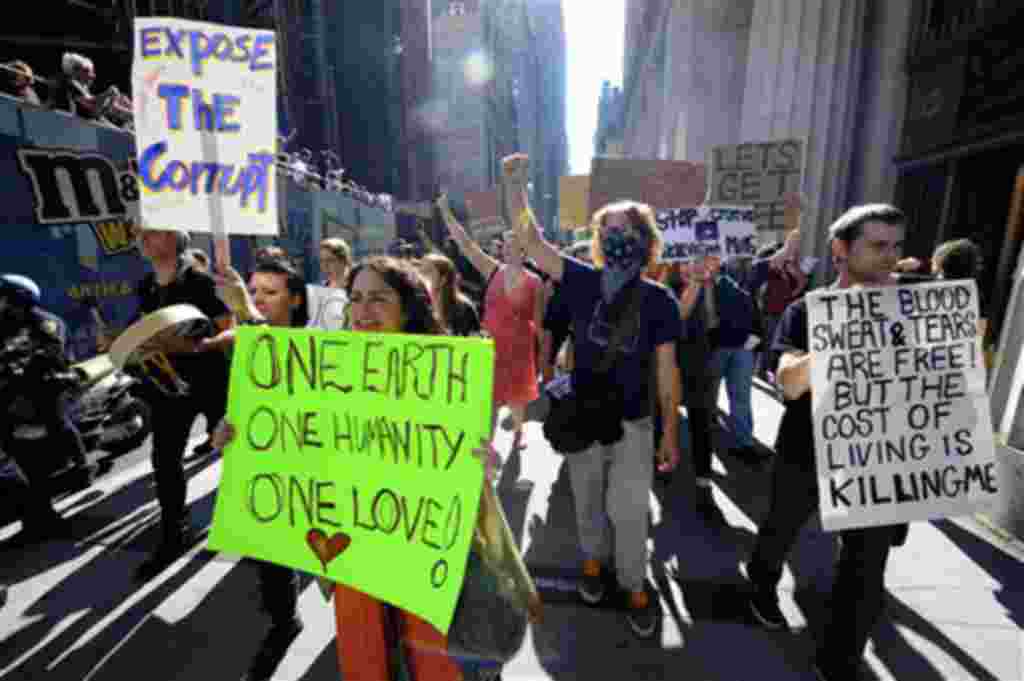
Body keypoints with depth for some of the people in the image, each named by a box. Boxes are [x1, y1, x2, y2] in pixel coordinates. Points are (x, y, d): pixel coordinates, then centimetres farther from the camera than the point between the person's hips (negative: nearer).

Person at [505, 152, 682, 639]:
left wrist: (671, 432, -4)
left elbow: (666, 372, -5)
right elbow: (530, 241, -10)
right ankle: (594, 559, 47)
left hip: (633, 424, -1)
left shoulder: (659, 300, -9)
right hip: (581, 420, 2)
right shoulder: (582, 282, -7)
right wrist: (514, 182, -19)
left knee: (628, 511, 7)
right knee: (588, 503, 20)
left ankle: (635, 586, 33)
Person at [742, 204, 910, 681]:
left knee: (867, 568, 9)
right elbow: (790, 383, -25)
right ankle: (762, 587, 50)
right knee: (781, 531, 19)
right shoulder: (806, 310, -10)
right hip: (807, 453, -3)